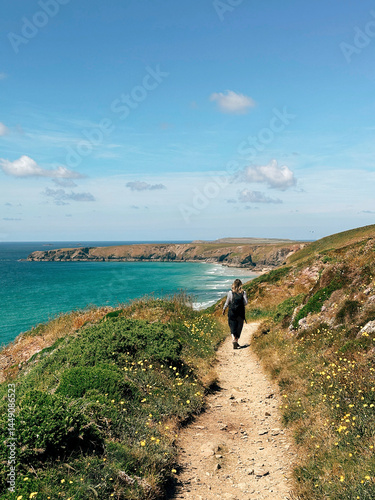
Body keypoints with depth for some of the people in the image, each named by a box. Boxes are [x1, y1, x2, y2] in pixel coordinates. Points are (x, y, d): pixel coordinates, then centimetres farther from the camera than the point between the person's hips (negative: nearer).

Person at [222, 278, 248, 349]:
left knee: (233, 328, 3)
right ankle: (236, 342, 21)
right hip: (241, 313, 1)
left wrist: (224, 309, 15)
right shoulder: (243, 292, -4)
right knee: (239, 328, 14)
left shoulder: (230, 292, -6)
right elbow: (245, 303, -5)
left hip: (232, 312, -1)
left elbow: (227, 303, 0)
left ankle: (234, 340, -18)